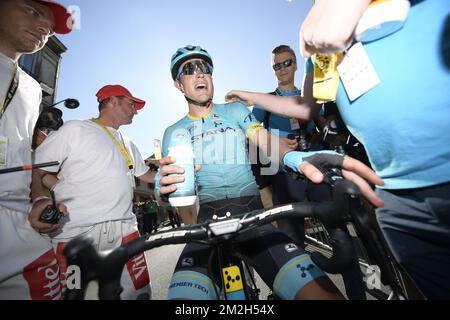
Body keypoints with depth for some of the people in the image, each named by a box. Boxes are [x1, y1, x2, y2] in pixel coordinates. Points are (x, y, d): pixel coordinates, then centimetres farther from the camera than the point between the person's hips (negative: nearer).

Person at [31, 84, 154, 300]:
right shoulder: (75, 129, -1)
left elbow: (146, 175, 26)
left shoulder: (128, 144, 19)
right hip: (75, 233, -5)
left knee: (139, 291, 10)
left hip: (124, 229, 6)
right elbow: (35, 172, -3)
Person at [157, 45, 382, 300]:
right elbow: (166, 196, 11)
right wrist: (163, 187, -15)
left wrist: (297, 158, -28)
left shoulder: (235, 111, 12)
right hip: (209, 218, 1)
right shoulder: (173, 132, 14)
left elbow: (267, 142, -4)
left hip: (252, 212, 0)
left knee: (325, 293, -18)